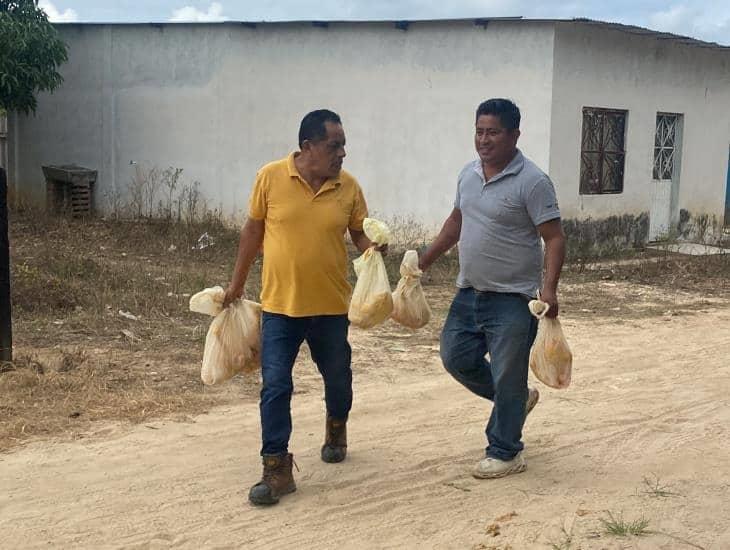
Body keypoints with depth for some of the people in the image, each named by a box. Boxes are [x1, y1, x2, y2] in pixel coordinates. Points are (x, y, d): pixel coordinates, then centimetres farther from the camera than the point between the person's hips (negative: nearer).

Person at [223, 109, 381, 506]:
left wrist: (374, 251, -18)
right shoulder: (271, 177, -8)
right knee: (275, 387, -5)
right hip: (280, 305, -2)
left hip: (331, 305, 2)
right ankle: (277, 470, 3)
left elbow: (361, 234, 6)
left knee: (337, 377, 18)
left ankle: (336, 431, 47)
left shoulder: (348, 187, -4)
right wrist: (237, 283, 8)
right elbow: (253, 229, 3)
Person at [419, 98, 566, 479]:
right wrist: (424, 262, 20)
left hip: (512, 299, -7)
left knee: (507, 380, 1)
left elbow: (554, 238, -17)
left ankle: (504, 453, 18)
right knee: (455, 358, 13)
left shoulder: (532, 182, -16)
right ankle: (516, 399, 35)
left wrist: (549, 287, -28)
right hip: (469, 292, 8)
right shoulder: (468, 174, 6)